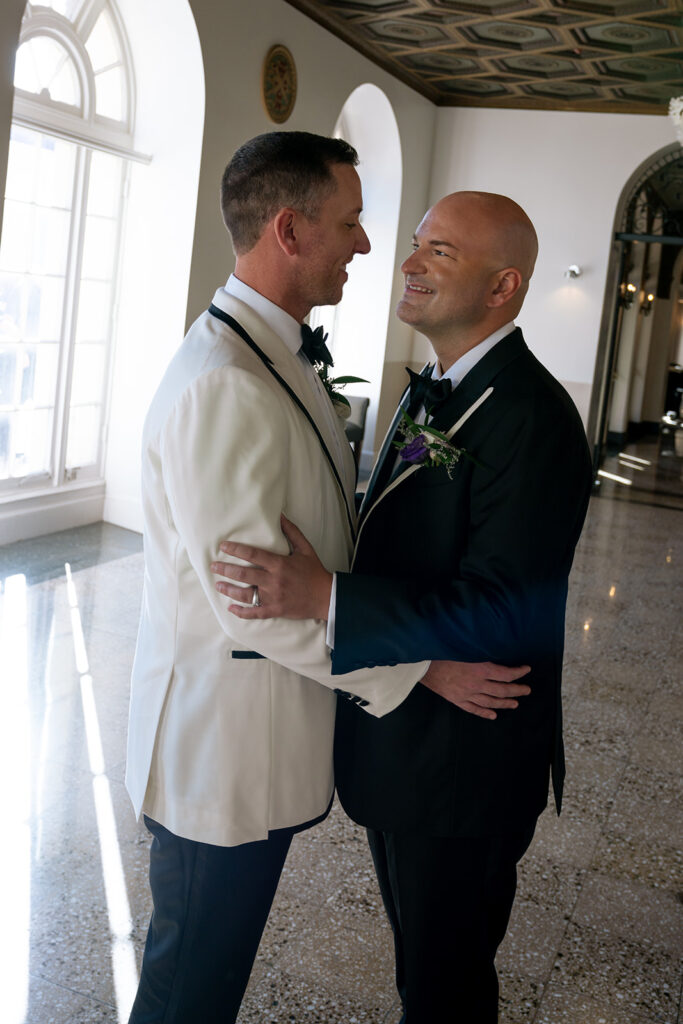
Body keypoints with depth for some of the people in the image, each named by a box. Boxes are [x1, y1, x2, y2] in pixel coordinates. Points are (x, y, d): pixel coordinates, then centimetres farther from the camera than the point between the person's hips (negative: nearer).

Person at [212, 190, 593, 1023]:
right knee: (420, 956, 27)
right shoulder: (431, 393, 7)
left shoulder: (531, 419, -24)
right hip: (397, 743, 9)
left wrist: (325, 600, -36)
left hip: (463, 763, -9)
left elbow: (504, 611, -30)